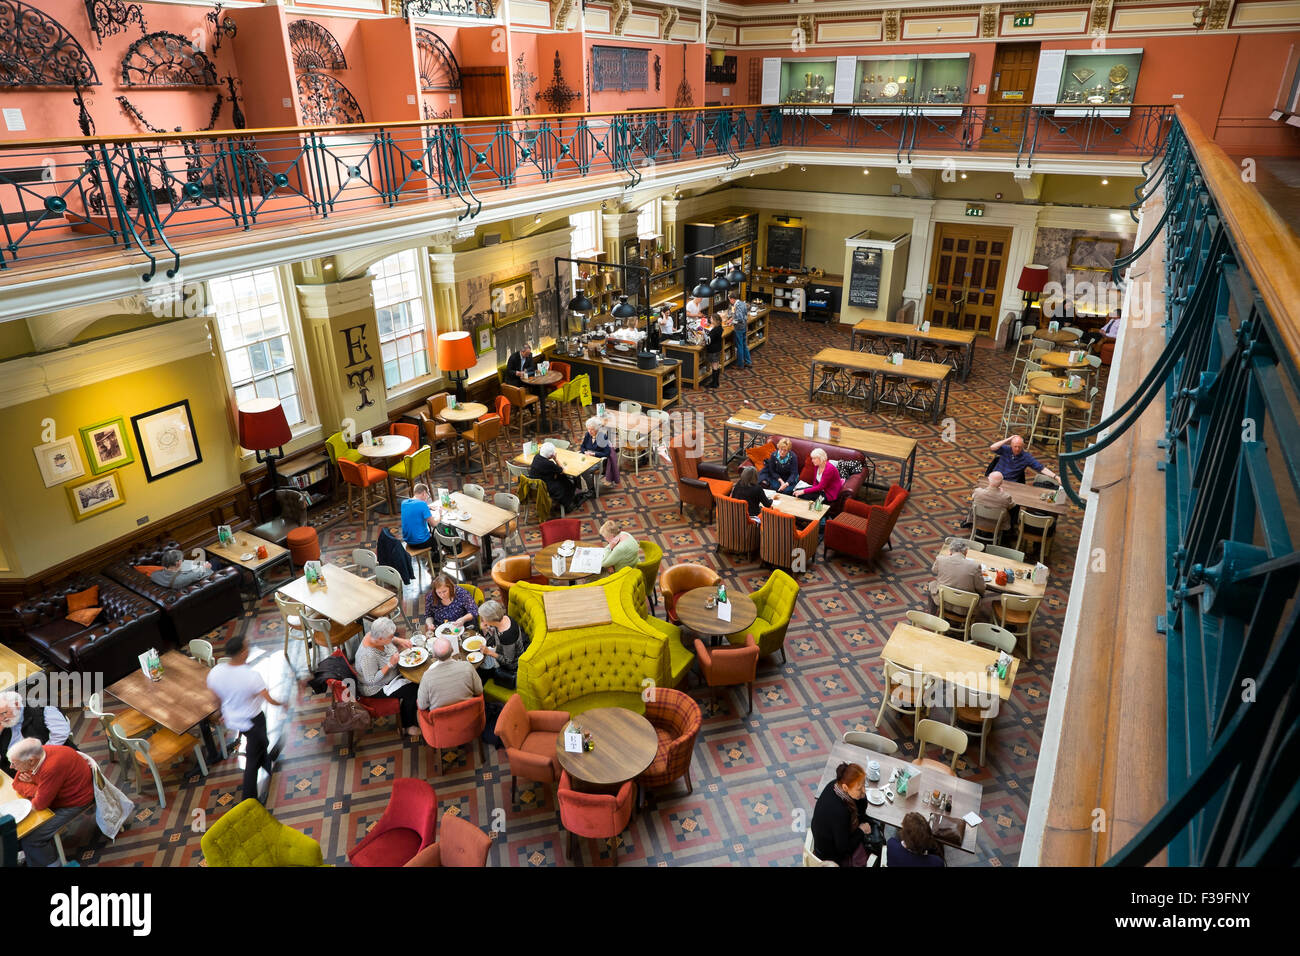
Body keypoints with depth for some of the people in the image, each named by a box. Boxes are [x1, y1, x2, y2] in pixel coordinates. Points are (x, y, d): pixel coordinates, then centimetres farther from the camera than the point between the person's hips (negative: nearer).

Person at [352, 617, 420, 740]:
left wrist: (399, 640, -8)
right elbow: (372, 680, -31)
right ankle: (409, 726, 6)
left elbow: (390, 639, 10)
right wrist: (390, 664, -33)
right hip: (375, 688, -9)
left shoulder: (375, 635, -14)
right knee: (411, 690, -17)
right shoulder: (367, 655, -38)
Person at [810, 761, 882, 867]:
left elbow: (860, 810, 2)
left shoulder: (835, 785, -18)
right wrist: (861, 830, -11)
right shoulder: (839, 811, -40)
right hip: (832, 857, -7)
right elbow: (844, 848, -25)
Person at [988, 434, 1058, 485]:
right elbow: (991, 448, -14)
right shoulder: (1006, 449, 0)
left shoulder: (1026, 457, -2)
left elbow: (1042, 468, -4)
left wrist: (1055, 477, -16)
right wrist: (1007, 440, -12)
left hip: (1011, 483, 0)